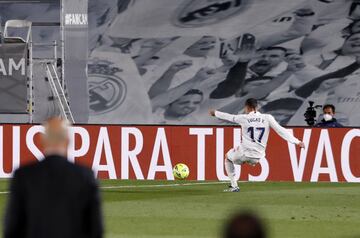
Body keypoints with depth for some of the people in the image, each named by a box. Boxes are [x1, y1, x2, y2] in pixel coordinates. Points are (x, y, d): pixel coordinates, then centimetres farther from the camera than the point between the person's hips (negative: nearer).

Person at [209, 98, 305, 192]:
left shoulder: (243, 118, -3)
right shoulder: (267, 118, -2)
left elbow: (229, 117, 13)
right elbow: (281, 130, -8)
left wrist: (215, 113, 33)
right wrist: (297, 142, -9)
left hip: (244, 154, -3)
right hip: (257, 158, 3)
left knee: (228, 157, 28)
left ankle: (234, 186, 18)